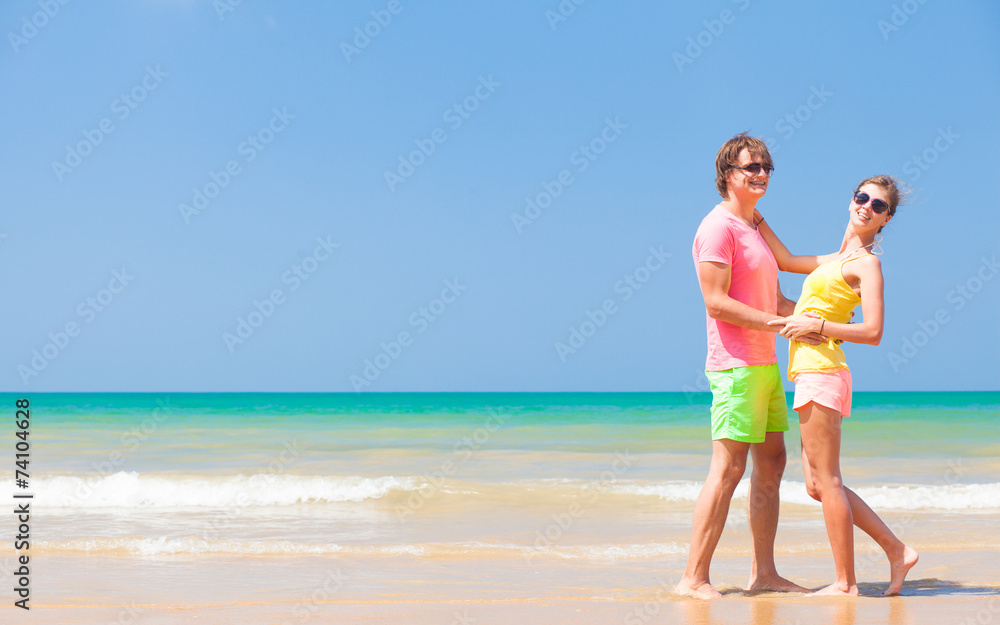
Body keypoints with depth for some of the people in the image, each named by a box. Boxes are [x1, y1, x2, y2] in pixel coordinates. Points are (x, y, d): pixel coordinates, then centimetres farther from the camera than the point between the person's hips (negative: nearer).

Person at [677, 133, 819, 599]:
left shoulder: (753, 229, 21)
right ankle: (694, 578, -7)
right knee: (728, 469, -11)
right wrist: (779, 323, -18)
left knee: (771, 463, 10)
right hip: (736, 365, -10)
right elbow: (716, 302, -17)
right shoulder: (719, 226, -9)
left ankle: (763, 573, 15)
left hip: (765, 363, 10)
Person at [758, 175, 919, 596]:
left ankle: (845, 582, 2)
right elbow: (786, 261, 26)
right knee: (819, 485, 11)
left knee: (826, 481, -4)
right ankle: (897, 550, 16)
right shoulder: (839, 259, 20)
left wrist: (814, 325, -15)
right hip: (815, 375, 9)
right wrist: (756, 217, 24)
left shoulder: (865, 263, -6)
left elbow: (873, 332, -14)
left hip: (821, 372, -9)